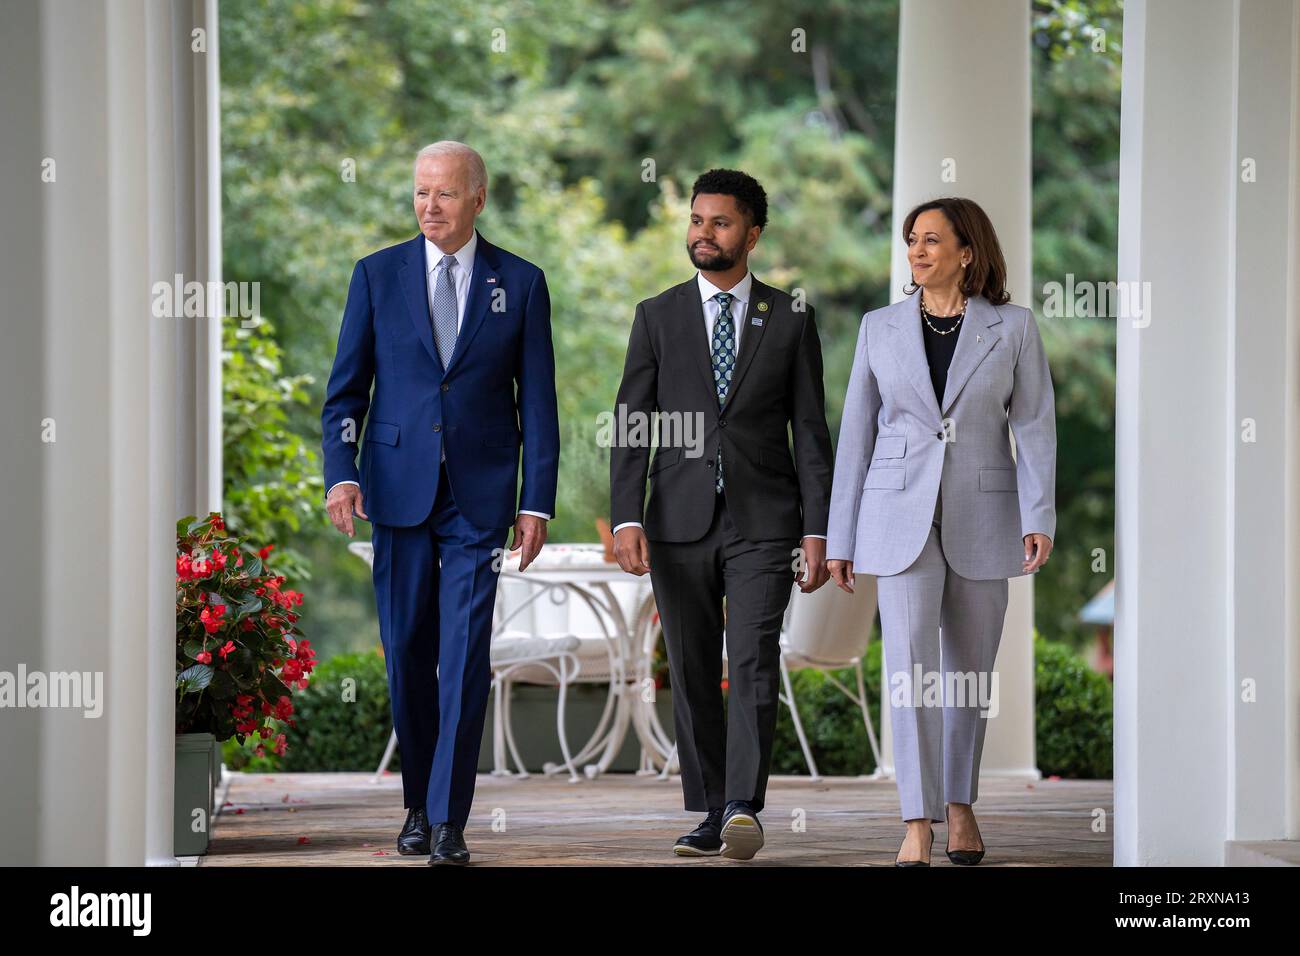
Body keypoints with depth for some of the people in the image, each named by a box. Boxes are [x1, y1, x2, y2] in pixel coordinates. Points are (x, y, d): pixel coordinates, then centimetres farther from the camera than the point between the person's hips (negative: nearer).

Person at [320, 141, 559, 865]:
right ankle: (418, 805, 21)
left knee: (466, 656, -9)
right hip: (398, 489, 1)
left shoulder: (521, 284, 4)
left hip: (479, 495, -1)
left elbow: (538, 403, 4)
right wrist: (341, 474, -9)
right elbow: (347, 389, 6)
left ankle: (449, 820, -9)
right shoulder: (379, 275, 6)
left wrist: (537, 503, -3)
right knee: (408, 654, 6)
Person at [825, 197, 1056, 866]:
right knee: (910, 666, -13)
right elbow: (857, 433, 5)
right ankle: (918, 825, -15)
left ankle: (960, 805, 27)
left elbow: (1034, 428, -4)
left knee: (969, 672, 10)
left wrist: (1039, 519, -16)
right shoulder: (881, 328, 3)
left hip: (981, 518, 0)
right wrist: (840, 536, 4)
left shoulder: (1013, 328, -1)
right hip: (901, 516, 0)